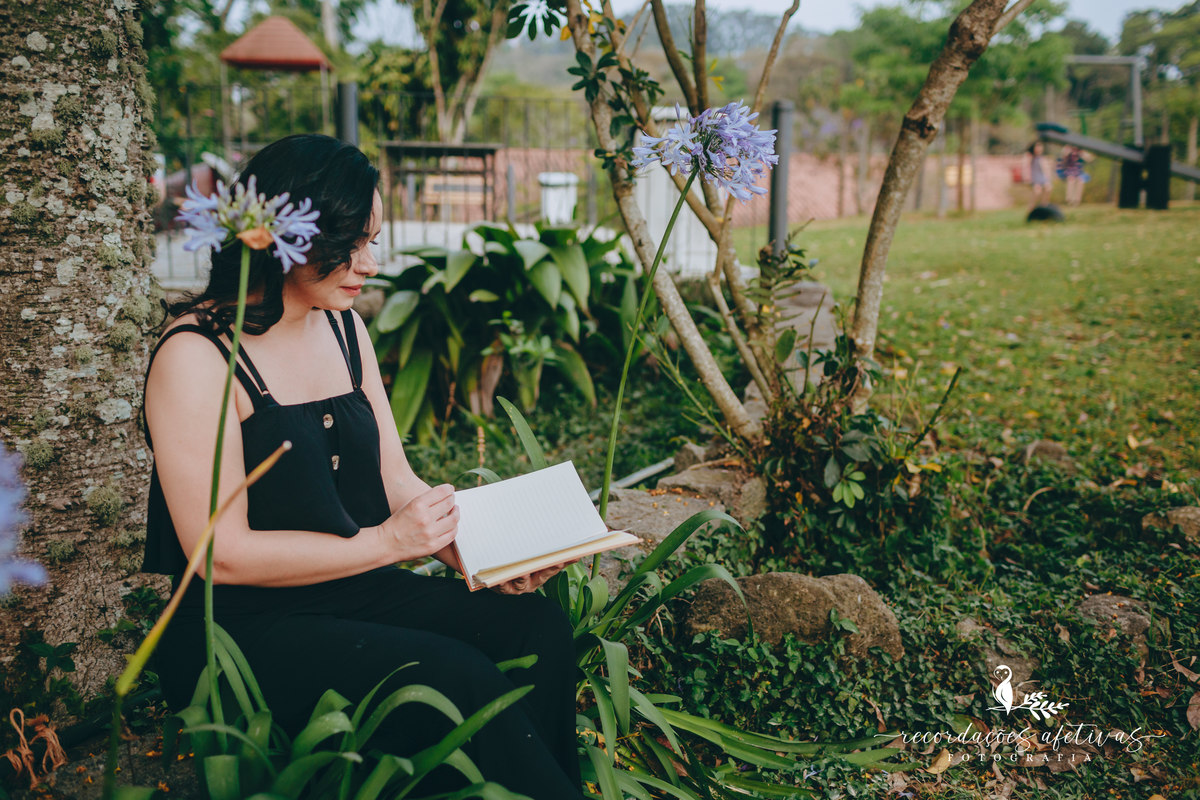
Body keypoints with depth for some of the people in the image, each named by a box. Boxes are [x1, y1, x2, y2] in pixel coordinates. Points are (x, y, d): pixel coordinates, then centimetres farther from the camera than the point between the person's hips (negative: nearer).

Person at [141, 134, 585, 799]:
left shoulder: (343, 328, 10)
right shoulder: (196, 356, -13)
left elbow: (397, 480, 11)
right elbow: (223, 555, -17)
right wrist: (387, 541, -18)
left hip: (352, 592, 7)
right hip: (239, 632, -7)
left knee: (536, 626, -16)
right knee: (456, 679, -28)